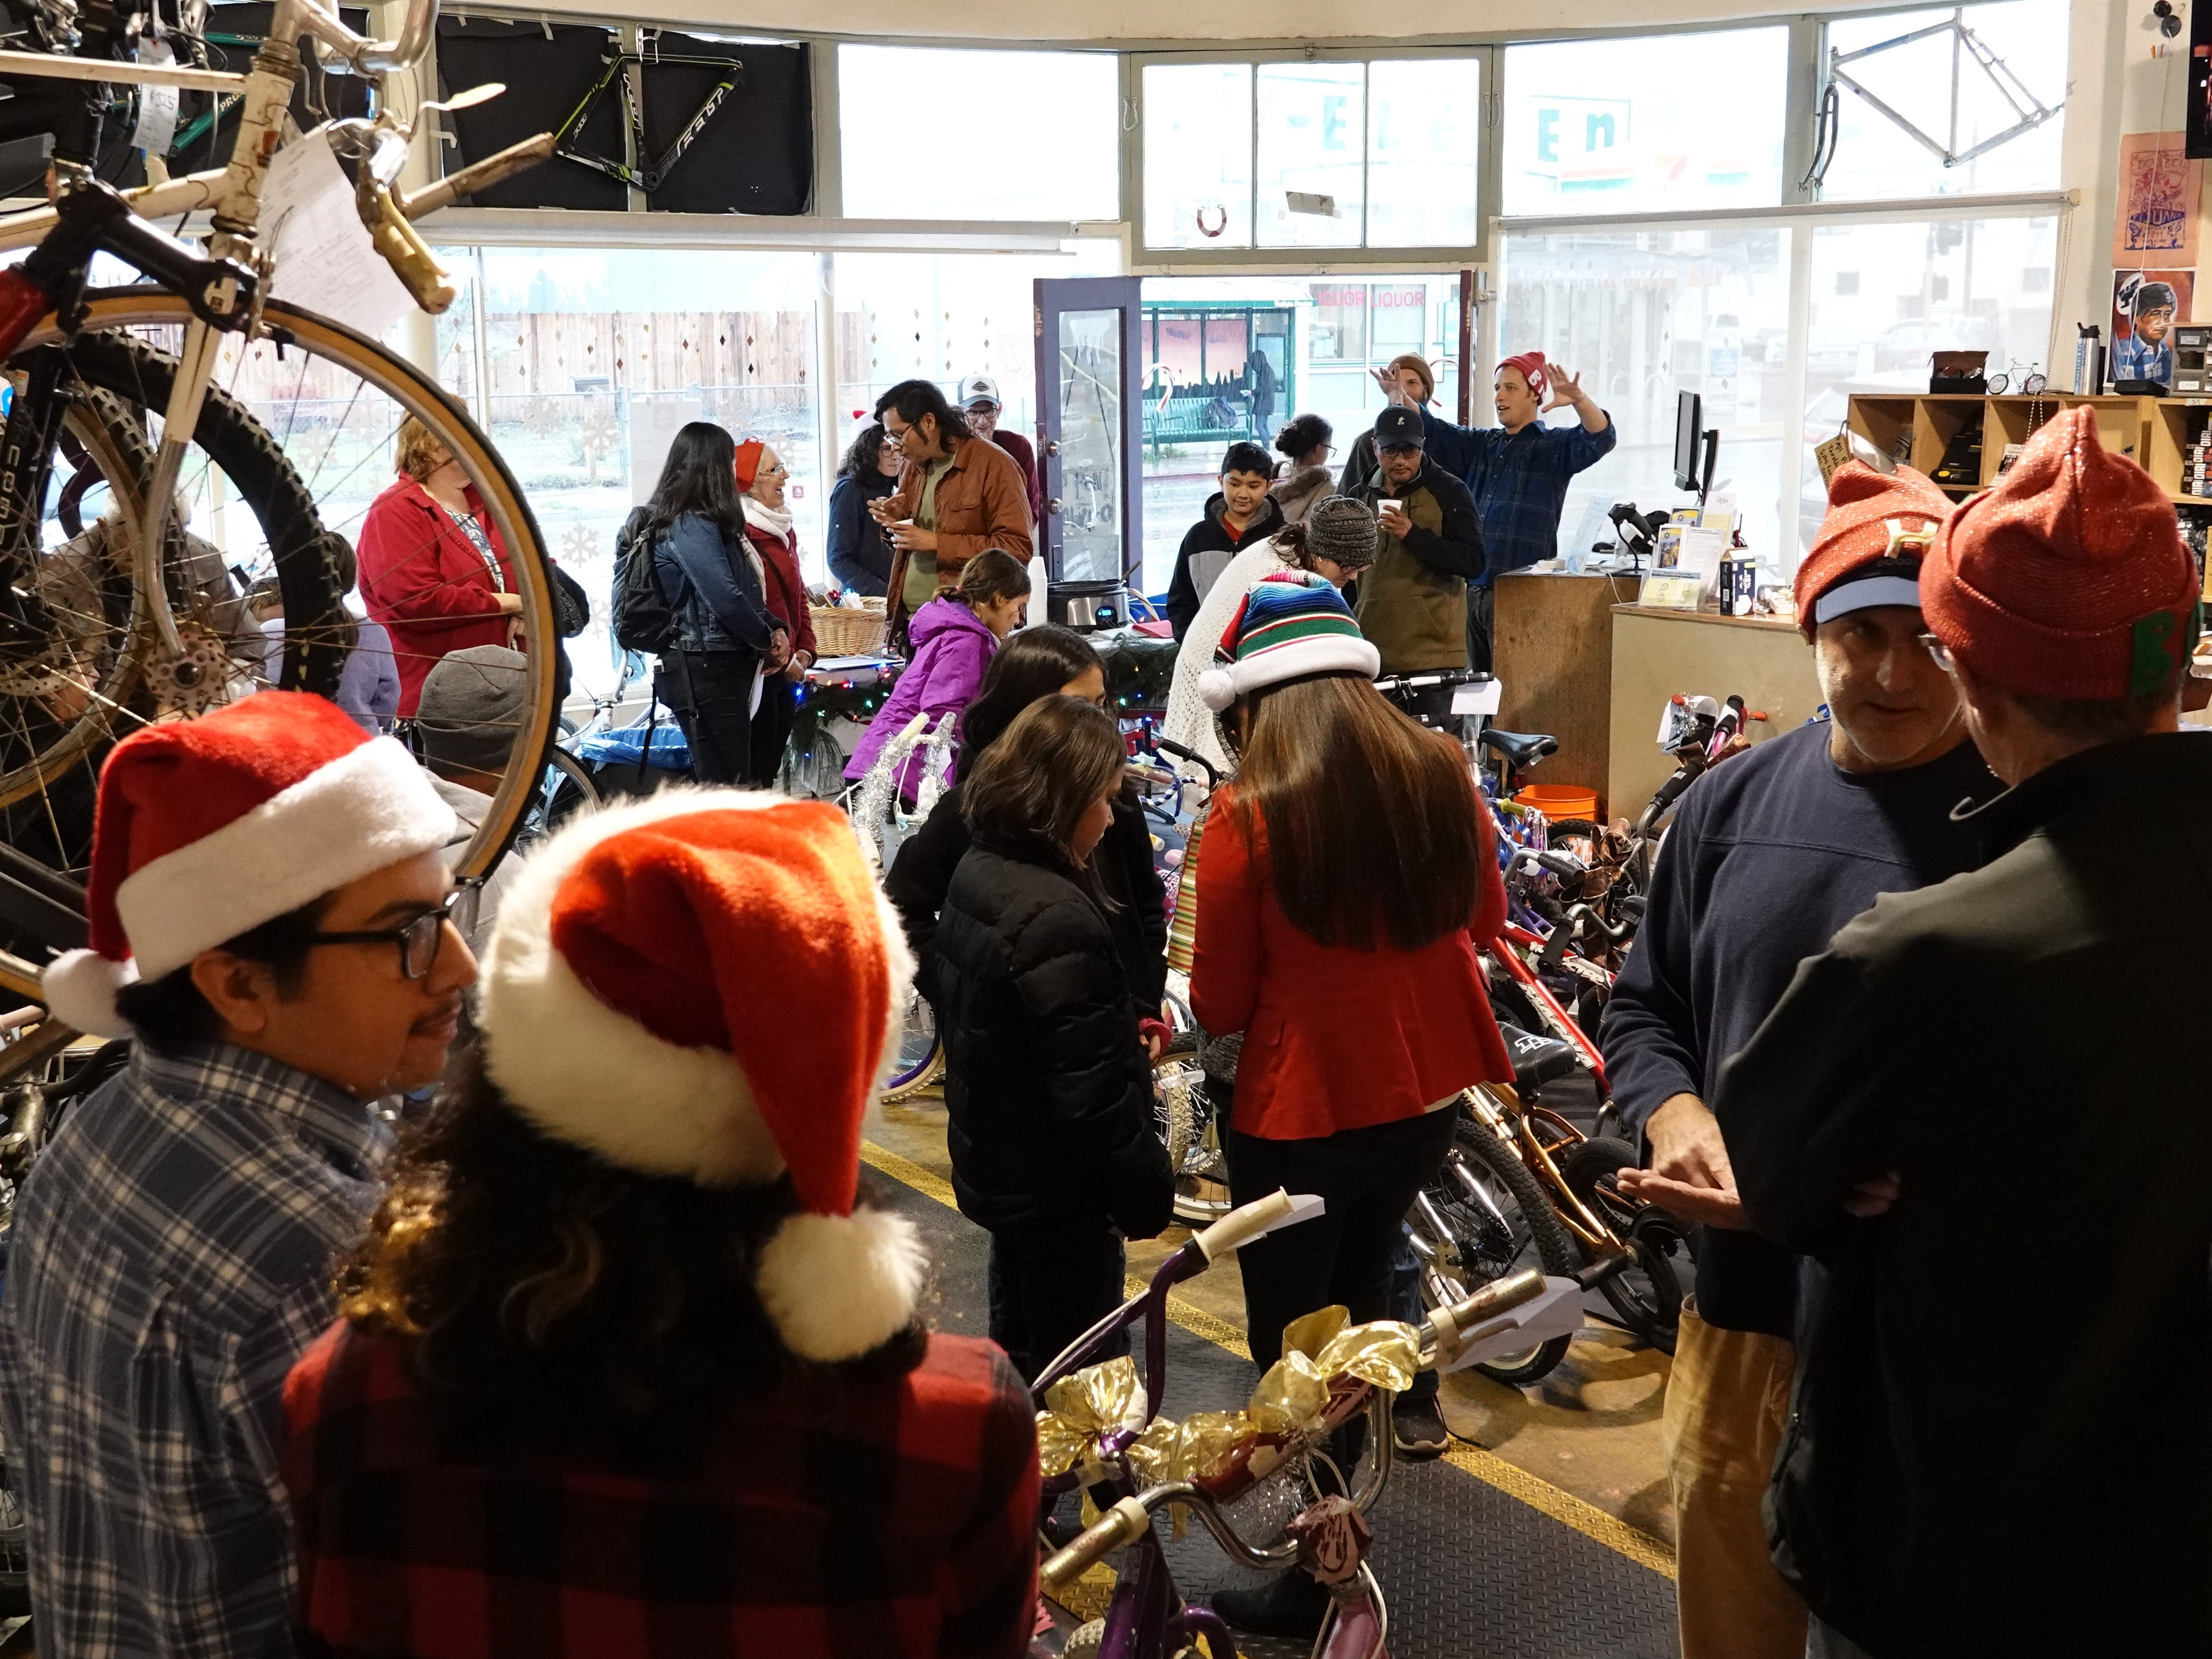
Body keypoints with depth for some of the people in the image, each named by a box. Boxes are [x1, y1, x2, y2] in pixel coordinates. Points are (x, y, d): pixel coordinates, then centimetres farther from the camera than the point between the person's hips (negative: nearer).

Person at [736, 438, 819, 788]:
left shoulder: (782, 530, 16)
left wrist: (804, 649, 9)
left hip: (785, 672, 9)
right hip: (757, 673, -9)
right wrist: (782, 659, -14)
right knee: (756, 775, -5)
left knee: (771, 768, 13)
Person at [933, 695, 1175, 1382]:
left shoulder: (979, 871, 1)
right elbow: (1090, 1093, -27)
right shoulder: (1056, 918, -29)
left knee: (1020, 1353, 26)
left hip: (996, 1163, 9)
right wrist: (1148, 1187, -15)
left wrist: (1123, 1031, 9)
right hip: (1056, 1188, -9)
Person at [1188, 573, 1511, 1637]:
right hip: (1425, 1097, 6)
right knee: (1360, 1301, 28)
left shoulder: (1249, 813, -22)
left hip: (1300, 1117, -6)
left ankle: (1314, 1581, 25)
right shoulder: (1440, 774, -8)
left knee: (1290, 1346, 13)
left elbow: (1219, 1006, -14)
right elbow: (1483, 921, 9)